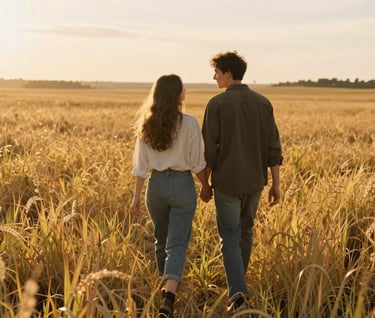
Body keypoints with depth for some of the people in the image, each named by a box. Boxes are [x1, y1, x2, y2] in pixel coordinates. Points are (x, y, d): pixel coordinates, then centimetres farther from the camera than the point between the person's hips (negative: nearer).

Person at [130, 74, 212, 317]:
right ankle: (169, 296, -17)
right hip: (182, 185, -4)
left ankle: (167, 287, 39)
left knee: (162, 241, 21)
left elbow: (141, 164, 1)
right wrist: (206, 187, 9)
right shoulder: (189, 122, -11)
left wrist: (137, 196, 7)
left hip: (156, 185, 4)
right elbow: (197, 162, -6)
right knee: (177, 243, -1)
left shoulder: (147, 124, 0)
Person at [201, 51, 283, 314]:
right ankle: (238, 281, 38)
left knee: (230, 239, 2)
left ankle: (238, 294, -13)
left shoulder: (217, 104, -11)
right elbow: (273, 147, 0)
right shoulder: (263, 103, 1)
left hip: (227, 182, -4)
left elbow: (209, 149, -10)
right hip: (254, 181, 4)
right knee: (244, 231, 23)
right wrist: (276, 184, 6)